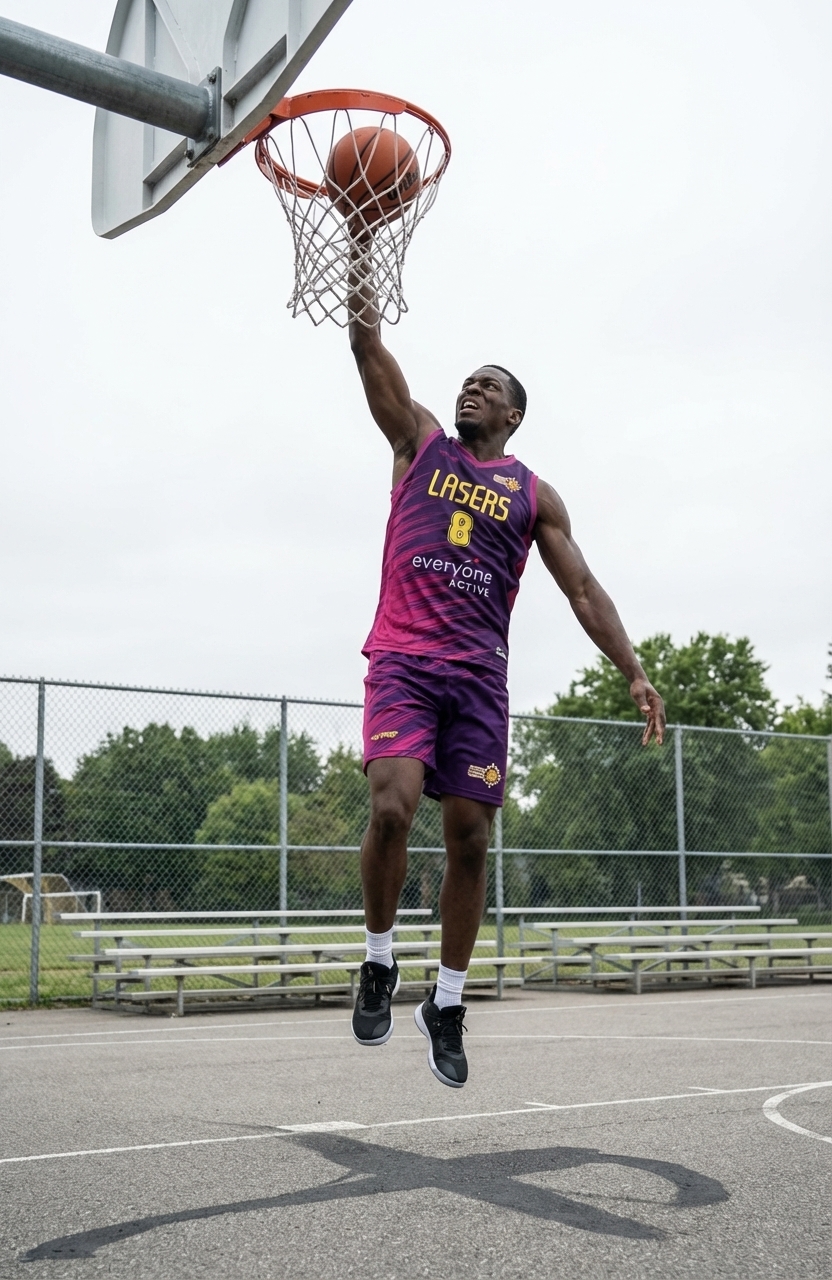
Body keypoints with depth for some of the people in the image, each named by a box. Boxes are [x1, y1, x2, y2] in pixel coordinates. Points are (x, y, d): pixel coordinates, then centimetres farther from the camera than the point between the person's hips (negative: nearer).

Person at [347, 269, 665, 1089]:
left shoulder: (533, 495, 14)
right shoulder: (421, 443, 14)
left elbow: (582, 588, 8)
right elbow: (376, 368, -2)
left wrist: (633, 671, -3)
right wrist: (362, 319, -21)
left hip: (479, 675, 2)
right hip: (403, 660, -2)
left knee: (469, 840, 2)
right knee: (392, 807, -21)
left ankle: (447, 1005, 17)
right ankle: (379, 963, 2)